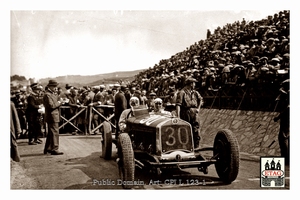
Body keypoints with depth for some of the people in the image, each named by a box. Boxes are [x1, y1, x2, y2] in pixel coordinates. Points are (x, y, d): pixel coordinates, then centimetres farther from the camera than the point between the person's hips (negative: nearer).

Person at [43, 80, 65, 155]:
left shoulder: (53, 94, 18)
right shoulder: (47, 95, -14)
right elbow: (51, 105, -23)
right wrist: (59, 103, -12)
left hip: (54, 116, 11)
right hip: (52, 116, -11)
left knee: (50, 133, 17)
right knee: (54, 133, -7)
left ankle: (47, 148, 27)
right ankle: (54, 149, -3)